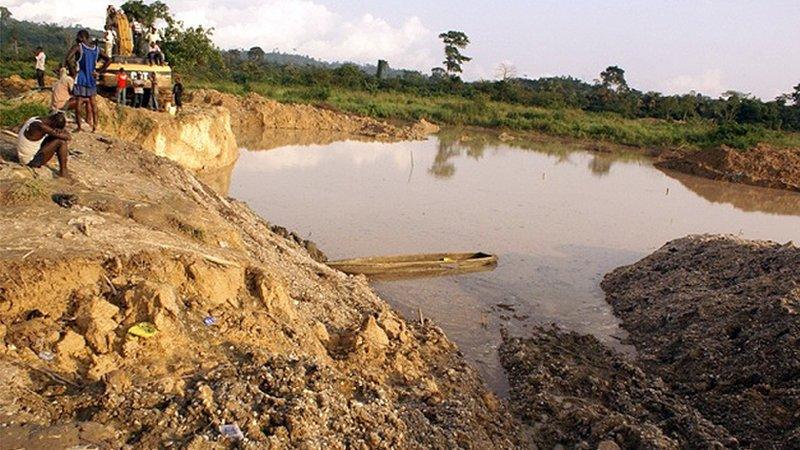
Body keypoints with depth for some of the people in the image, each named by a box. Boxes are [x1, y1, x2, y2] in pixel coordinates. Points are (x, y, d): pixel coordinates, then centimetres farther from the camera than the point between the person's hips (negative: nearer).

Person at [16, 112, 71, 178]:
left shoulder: (36, 120, 1)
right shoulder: (40, 126, -27)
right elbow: (67, 137, -25)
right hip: (32, 160, -9)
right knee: (61, 141, -14)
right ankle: (63, 170, -5)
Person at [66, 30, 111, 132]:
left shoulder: (78, 47, -8)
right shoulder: (96, 49, 8)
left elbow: (68, 59, -20)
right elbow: (108, 60, 9)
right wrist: (99, 71, 7)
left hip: (81, 79, -5)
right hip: (92, 79, 5)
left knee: (79, 102, -1)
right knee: (92, 103, 15)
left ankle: (79, 126, -2)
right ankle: (94, 125, 16)